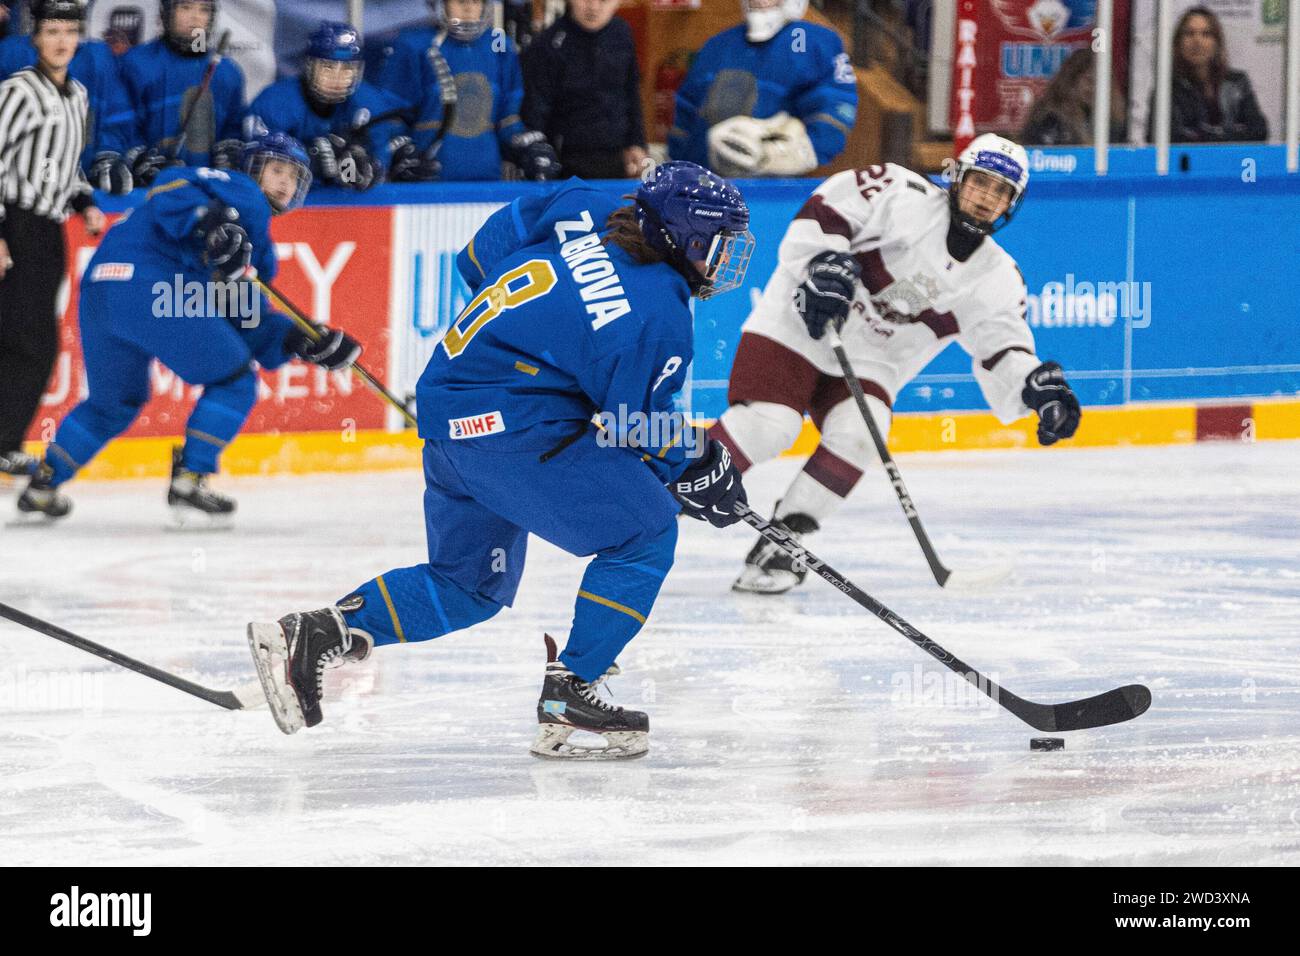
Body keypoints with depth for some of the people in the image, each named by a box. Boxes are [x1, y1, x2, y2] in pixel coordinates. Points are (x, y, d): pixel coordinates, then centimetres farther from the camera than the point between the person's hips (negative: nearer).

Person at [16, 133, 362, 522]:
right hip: (150, 283, -10)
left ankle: (42, 486, 31)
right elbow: (171, 188, -11)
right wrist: (207, 223, -27)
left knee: (113, 403, 28)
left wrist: (303, 340, 12)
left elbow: (246, 324, 25)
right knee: (234, 380, 2)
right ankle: (188, 483, -1)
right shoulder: (240, 191, 6)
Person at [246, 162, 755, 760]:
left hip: (444, 408, 9)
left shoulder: (585, 212, 7)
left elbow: (479, 257, 16)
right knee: (645, 533, -1)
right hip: (513, 427, -9)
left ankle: (311, 636, 13)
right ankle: (567, 696, -3)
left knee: (469, 582, 22)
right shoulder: (660, 321, -12)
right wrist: (697, 469, 11)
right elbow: (639, 440, -6)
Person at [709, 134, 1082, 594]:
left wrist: (1037, 385, -19)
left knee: (855, 436, -23)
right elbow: (827, 207, -14)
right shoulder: (905, 195, -11)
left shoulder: (996, 278, 4)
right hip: (799, 325, -5)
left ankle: (781, 544, -12)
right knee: (765, 425, -23)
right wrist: (824, 263, -28)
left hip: (868, 362, 5)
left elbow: (1003, 350, -1)